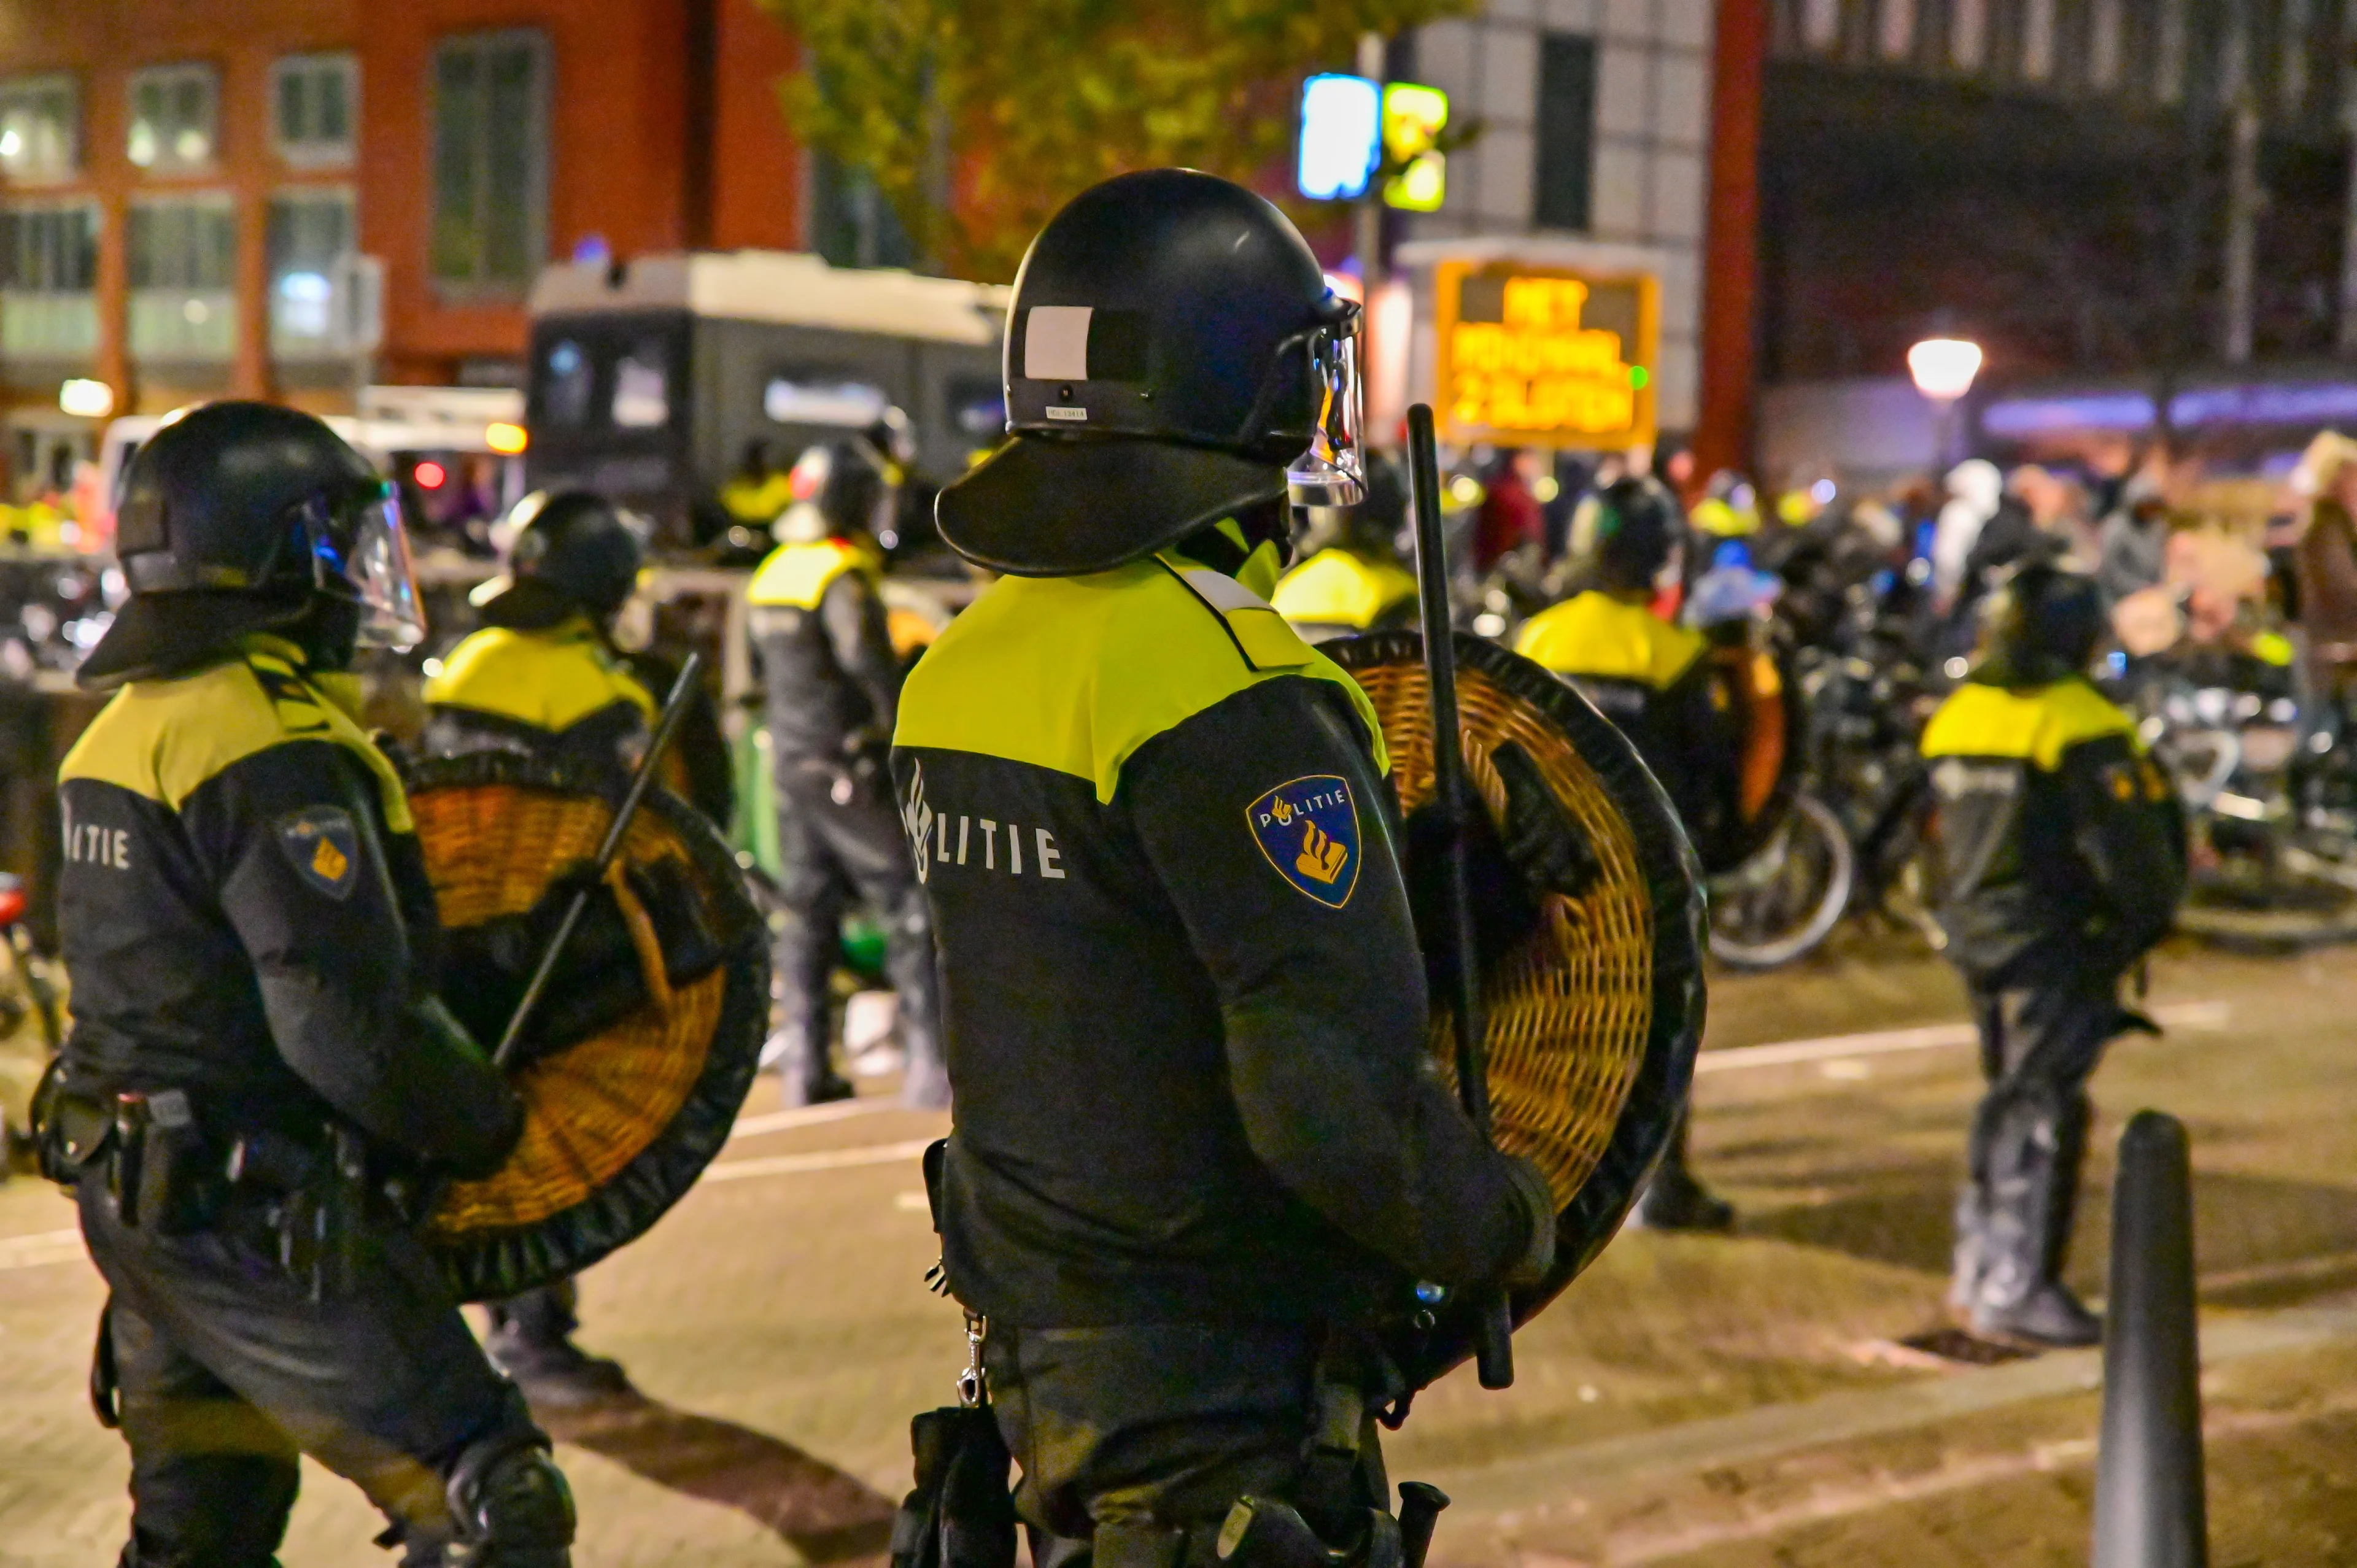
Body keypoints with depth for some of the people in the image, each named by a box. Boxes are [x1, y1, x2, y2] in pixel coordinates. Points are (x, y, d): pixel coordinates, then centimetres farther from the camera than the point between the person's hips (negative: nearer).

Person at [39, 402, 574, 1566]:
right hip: (263, 1219, -10)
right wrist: (484, 1122, -8)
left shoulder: (125, 728, 10)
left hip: (132, 1194, 10)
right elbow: (349, 1025, -24)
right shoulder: (275, 756, -20)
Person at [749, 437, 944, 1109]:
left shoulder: (773, 572, 13)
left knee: (806, 910, 11)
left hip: (788, 759, 9)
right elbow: (875, 668, -21)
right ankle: (931, 1062, -11)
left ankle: (805, 1066, 13)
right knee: (910, 904, -7)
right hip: (847, 763, -9)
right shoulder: (844, 576, -15)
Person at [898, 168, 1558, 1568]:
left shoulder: (963, 666, 5)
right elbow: (1340, 1096, -25)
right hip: (1221, 1387, -8)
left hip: (1042, 1342, 8)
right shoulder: (1234, 704, -23)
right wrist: (1505, 1224, -9)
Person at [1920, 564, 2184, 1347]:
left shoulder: (1955, 718, 8)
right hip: (2054, 945, -8)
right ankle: (2017, 1291, 0)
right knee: (2044, 1114, -2)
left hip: (1979, 936, 8)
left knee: (2011, 1100, 19)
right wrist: (2151, 914, 0)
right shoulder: (2079, 727, -16)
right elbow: (2130, 840, -15)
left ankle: (1980, 1272, 26)